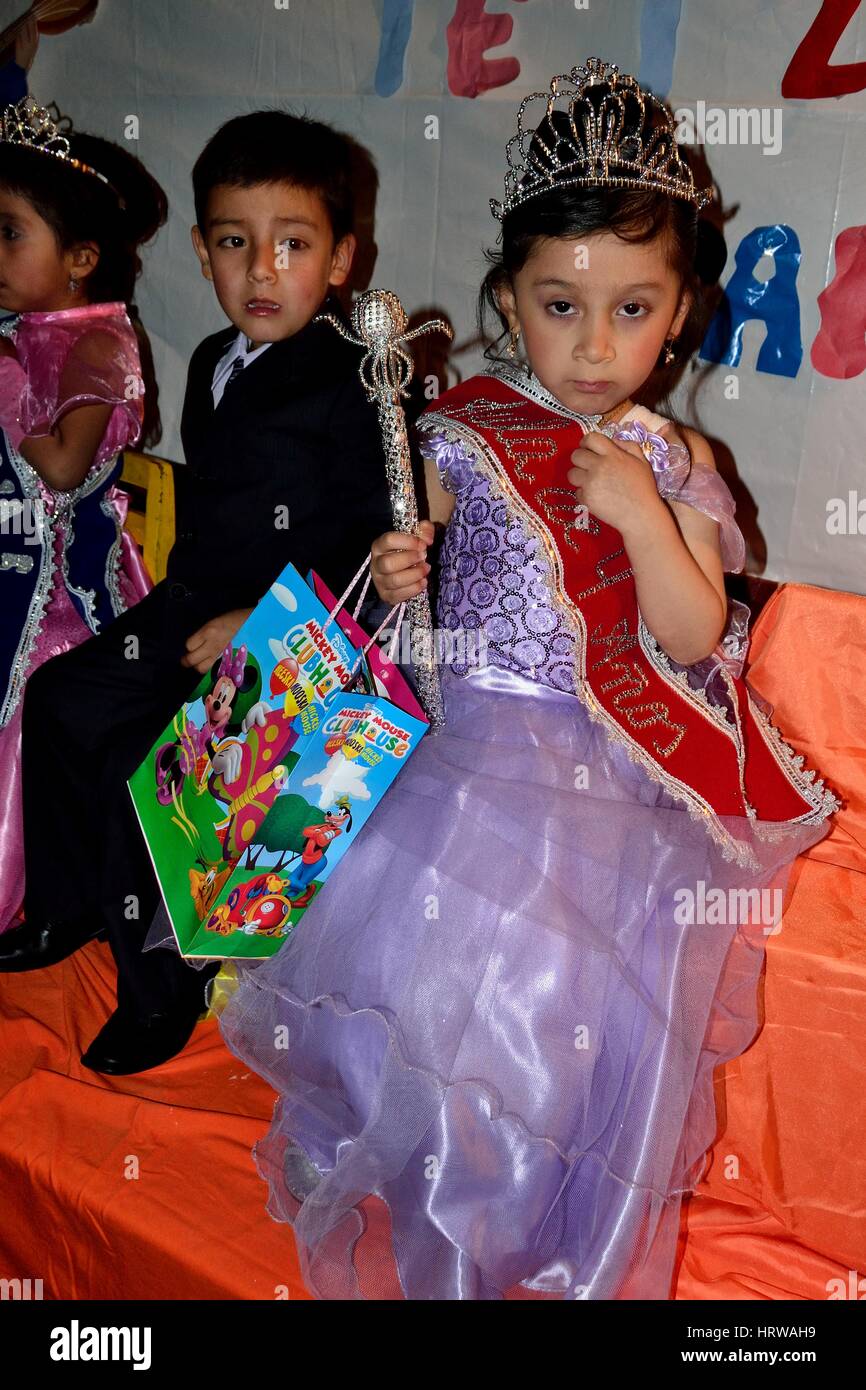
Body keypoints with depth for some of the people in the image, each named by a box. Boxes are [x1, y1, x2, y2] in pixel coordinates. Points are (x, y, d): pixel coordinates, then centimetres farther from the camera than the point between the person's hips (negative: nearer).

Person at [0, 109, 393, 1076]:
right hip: (191, 614, 9)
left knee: (141, 759, -21)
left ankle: (160, 990, -2)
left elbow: (373, 541, -20)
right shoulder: (213, 365, 12)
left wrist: (261, 623, -23)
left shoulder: (354, 388, -16)